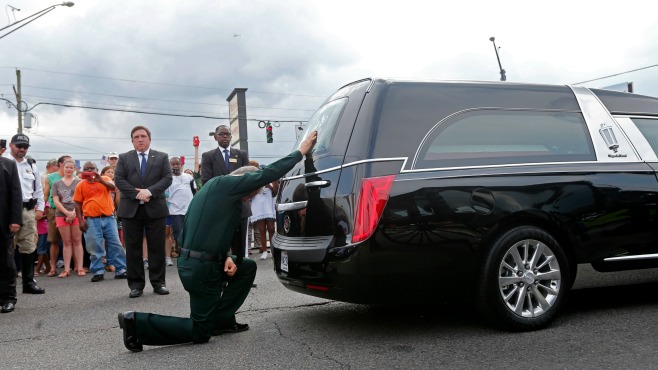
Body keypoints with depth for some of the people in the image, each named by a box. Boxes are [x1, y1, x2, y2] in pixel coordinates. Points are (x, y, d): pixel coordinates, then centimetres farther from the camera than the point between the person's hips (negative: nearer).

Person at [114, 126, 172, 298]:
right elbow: (118, 179, 0)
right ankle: (136, 284, 9)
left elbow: (167, 178, -1)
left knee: (157, 247, 3)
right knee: (133, 248, 2)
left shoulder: (162, 157, 10)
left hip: (155, 208, 0)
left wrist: (150, 191, -15)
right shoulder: (124, 158, 11)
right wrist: (136, 194, -14)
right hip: (131, 209, 1)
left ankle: (158, 282, 10)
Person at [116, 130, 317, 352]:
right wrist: (301, 152, -8)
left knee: (248, 267, 17)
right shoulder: (224, 184, -12)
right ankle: (138, 323, 1)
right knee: (200, 332, 2)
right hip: (200, 267, -9)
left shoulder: (219, 188, 16)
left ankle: (222, 319, 18)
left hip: (200, 262, 9)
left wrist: (226, 258, 3)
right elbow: (267, 174, -17)